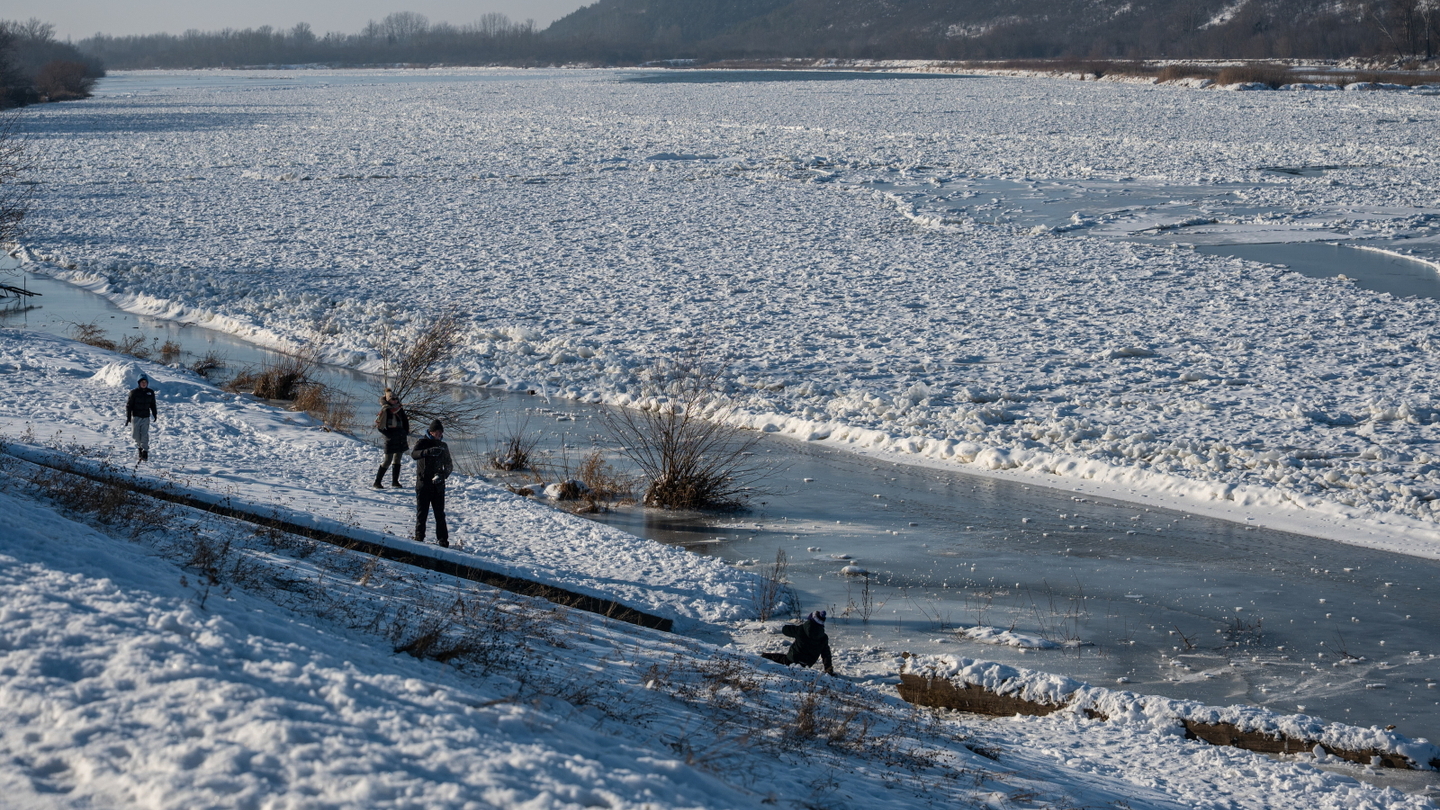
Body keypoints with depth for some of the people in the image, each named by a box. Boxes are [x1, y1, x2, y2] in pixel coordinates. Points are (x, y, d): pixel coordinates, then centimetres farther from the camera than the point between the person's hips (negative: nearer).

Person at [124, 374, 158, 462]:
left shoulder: (150, 392, 3)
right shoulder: (134, 392, -7)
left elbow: (153, 404, 15)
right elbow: (129, 405, -4)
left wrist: (155, 415, 16)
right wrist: (128, 417, -6)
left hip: (146, 417, 1)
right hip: (136, 417, -1)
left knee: (145, 435, -7)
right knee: (136, 435, 4)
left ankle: (145, 452, -5)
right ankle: (139, 445, 33)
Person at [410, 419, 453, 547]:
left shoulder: (443, 446, 10)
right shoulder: (422, 443, -3)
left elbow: (449, 465, 12)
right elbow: (414, 454, -24)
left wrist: (442, 475, -10)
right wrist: (429, 451, -42)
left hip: (438, 485, 3)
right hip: (423, 484, -3)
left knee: (440, 514, 2)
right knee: (422, 513, 2)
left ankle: (443, 540, 5)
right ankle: (419, 538, 12)